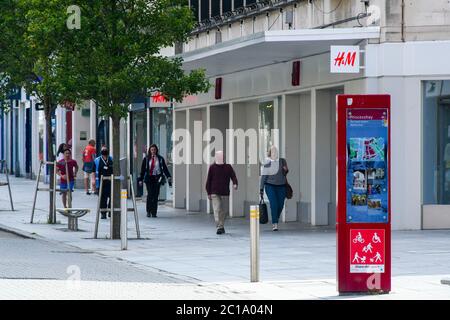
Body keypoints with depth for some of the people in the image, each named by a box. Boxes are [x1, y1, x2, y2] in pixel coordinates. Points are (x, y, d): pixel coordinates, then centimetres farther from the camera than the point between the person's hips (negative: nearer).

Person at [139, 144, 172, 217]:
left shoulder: (160, 159, 9)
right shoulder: (146, 159, 8)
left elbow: (165, 168, 8)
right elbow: (142, 170, 10)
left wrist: (169, 177, -3)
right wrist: (141, 179, 7)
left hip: (157, 178, 1)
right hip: (149, 178, -1)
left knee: (156, 195, -1)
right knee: (150, 194, -12)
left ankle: (154, 212, 4)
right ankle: (148, 211, -3)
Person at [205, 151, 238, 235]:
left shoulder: (228, 167, 6)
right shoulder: (212, 167, 5)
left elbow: (233, 176, -3)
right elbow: (208, 180, 7)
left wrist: (235, 184, -25)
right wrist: (209, 193, 3)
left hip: (225, 192, 1)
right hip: (215, 193, -1)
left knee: (223, 210, 7)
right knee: (217, 210, -12)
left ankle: (221, 226, 19)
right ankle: (219, 227, -17)